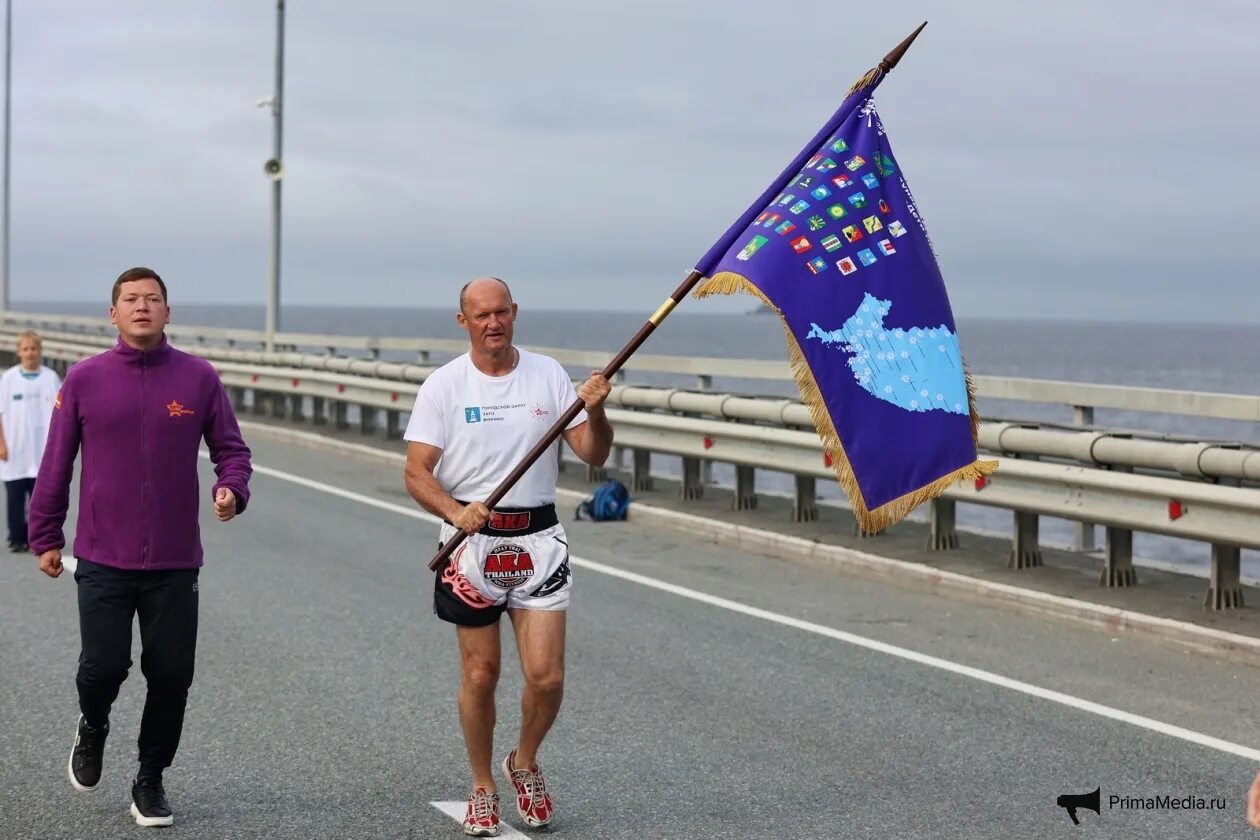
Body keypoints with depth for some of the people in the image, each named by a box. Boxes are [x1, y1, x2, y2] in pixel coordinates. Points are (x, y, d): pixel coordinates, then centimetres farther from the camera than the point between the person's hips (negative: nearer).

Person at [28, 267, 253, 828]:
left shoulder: (199, 378, 2)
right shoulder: (84, 379, 0)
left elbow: (231, 449, 8)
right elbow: (55, 465, 6)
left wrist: (231, 489, -13)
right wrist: (45, 538, 8)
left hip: (175, 562, 1)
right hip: (103, 561, -1)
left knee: (171, 676, 2)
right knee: (103, 666, -7)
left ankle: (150, 782, 22)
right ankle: (92, 729, 28)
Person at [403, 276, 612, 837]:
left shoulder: (548, 375, 3)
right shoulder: (443, 385, -2)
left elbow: (593, 455, 2)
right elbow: (416, 473, -5)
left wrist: (596, 412, -18)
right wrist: (455, 512, -24)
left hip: (538, 539, 1)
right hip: (472, 539, -1)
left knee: (547, 675, -5)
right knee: (480, 675, 4)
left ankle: (525, 763, 24)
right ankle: (482, 788, 23)